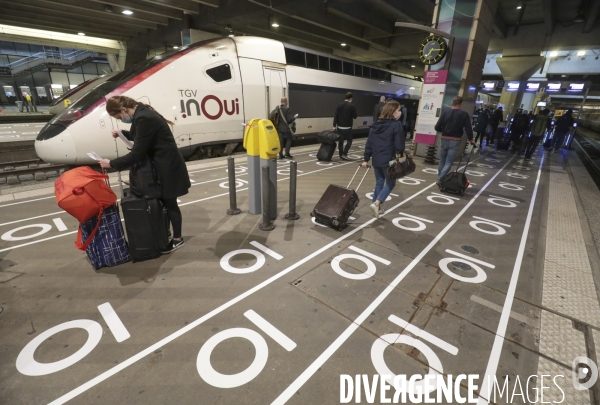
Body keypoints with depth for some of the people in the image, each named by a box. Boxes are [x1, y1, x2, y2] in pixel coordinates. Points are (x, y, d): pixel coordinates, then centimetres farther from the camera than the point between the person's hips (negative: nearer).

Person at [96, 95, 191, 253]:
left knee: (169, 203, 3)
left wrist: (111, 163, -13)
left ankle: (177, 239, 19)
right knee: (164, 202, 15)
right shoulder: (141, 113, 7)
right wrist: (122, 134, 11)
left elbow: (137, 153, -22)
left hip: (168, 167, -9)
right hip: (162, 165, 9)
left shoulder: (143, 119, -24)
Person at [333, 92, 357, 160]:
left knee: (341, 141, 11)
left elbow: (335, 115, -1)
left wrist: (334, 125, 0)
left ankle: (341, 155, 14)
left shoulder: (339, 105, 3)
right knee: (349, 141, 7)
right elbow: (355, 116, -2)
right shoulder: (352, 106, -9)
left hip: (339, 127, 4)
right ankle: (344, 154, -5)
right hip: (347, 127, -4)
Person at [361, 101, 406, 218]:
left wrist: (366, 159, 11)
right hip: (389, 160, -6)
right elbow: (399, 145, -12)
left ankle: (377, 207, 21)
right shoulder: (397, 125, -9)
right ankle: (376, 203, -7)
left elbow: (369, 143, 8)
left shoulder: (376, 125, 9)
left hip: (376, 159, 6)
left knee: (379, 183, 16)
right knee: (390, 183, 9)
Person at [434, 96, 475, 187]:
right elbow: (468, 129, -6)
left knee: (442, 161, 15)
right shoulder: (464, 114, -4)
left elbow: (437, 127, -4)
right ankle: (440, 179, -12)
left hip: (444, 139, 2)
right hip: (455, 141, -2)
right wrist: (471, 140, 9)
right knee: (448, 162, 1)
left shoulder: (445, 112, -1)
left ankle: (440, 179, 20)